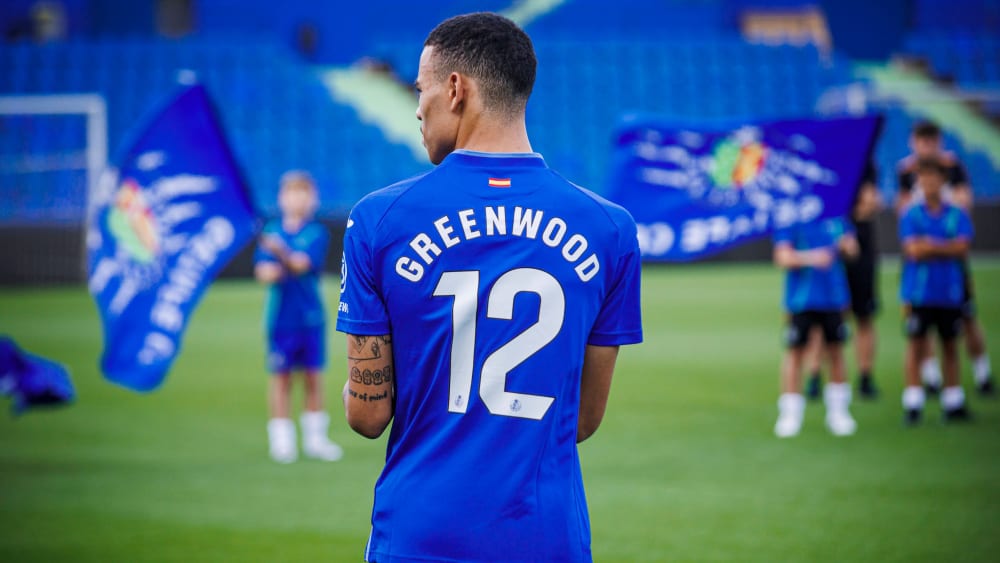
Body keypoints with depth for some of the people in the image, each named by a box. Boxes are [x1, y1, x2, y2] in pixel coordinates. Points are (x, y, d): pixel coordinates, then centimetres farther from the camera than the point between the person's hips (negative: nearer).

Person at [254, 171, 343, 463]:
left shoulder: (317, 233, -1)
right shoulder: (272, 232, 5)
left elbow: (302, 264, -16)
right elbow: (262, 271, 0)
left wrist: (281, 252, -34)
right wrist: (271, 272, -22)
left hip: (311, 316, -1)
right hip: (281, 316, 1)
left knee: (314, 376, 5)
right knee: (281, 377, 3)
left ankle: (314, 438, 16)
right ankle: (281, 438, 9)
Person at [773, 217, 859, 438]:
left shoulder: (836, 216, 5)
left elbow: (852, 249, 14)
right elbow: (783, 257, -14)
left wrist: (847, 245, -11)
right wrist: (811, 258, -31)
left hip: (833, 295, 4)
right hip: (801, 299, -3)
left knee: (835, 351, 9)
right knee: (796, 352, -1)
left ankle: (838, 411, 20)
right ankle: (790, 414, 8)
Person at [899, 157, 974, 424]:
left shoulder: (957, 216, 4)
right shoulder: (911, 215, 1)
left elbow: (962, 247, -8)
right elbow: (913, 250, -10)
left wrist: (932, 245, -9)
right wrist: (946, 247, -5)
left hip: (950, 292, 2)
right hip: (919, 293, -2)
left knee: (950, 346, 8)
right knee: (916, 345, -2)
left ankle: (953, 402, 14)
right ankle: (913, 404, 0)